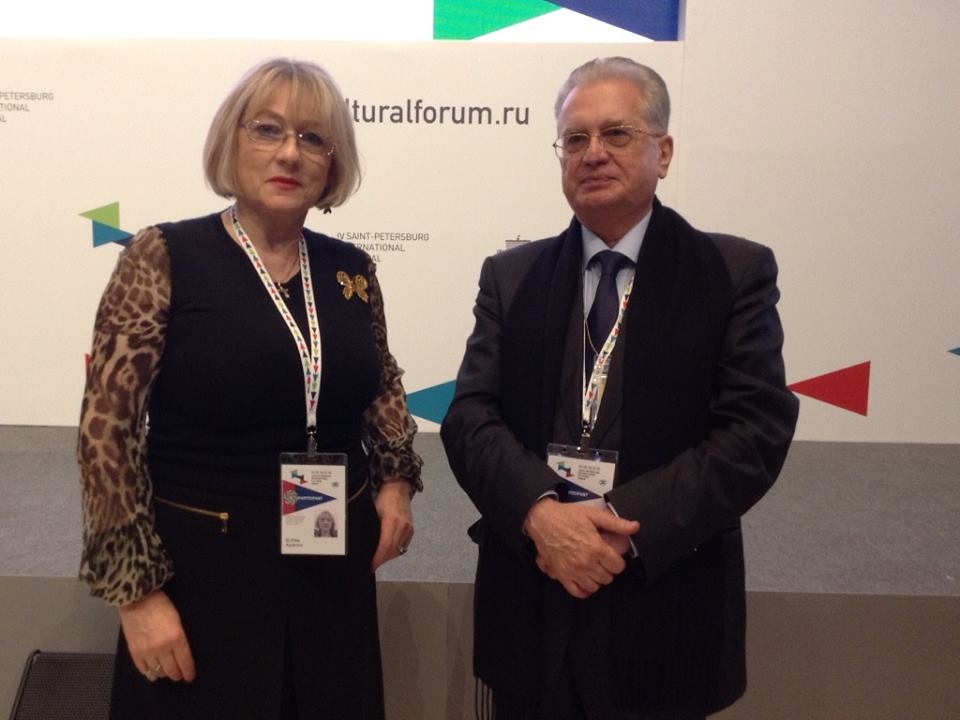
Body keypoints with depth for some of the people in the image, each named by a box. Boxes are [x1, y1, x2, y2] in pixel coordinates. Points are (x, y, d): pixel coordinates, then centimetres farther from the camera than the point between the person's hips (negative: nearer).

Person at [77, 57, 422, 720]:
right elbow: (106, 429, -10)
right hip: (202, 567, -4)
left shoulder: (352, 270, 2)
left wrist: (397, 479, 0)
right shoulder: (165, 257, -9)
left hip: (336, 567, 4)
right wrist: (137, 590, -11)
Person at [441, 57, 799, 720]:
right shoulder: (510, 277, 5)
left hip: (667, 610, -1)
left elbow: (758, 429, -10)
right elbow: (470, 417, -2)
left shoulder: (736, 272, -2)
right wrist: (541, 514, -19)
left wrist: (623, 523, -19)